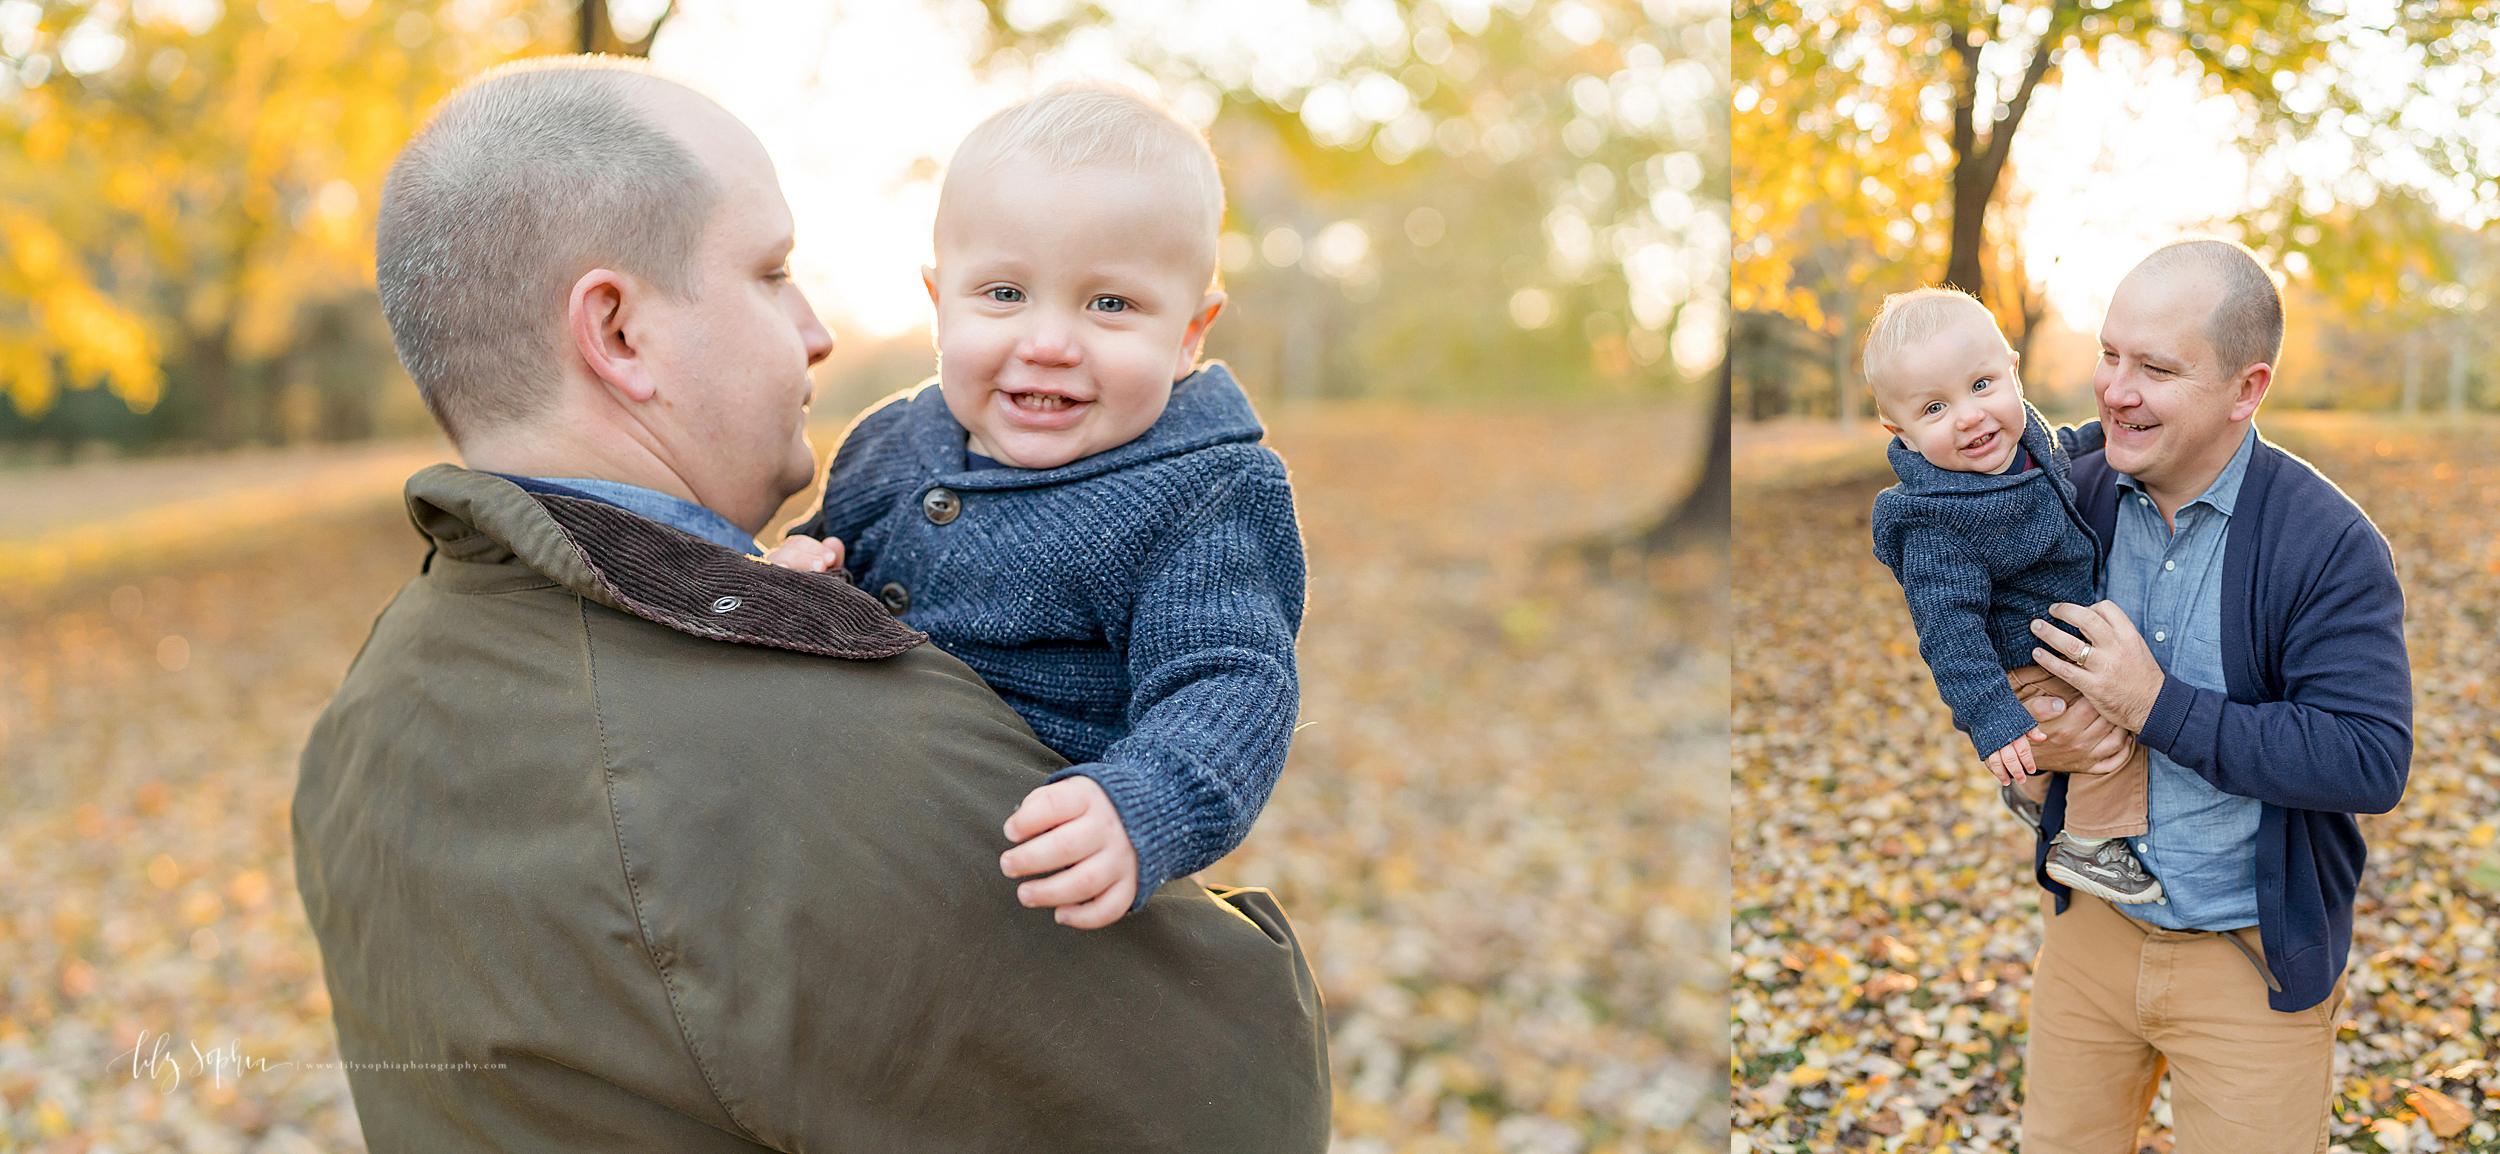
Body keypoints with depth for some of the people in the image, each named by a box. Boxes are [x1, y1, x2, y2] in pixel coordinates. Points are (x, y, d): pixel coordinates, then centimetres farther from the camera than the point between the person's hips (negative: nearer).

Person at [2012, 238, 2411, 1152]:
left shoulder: (2329, 545, -17)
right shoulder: (2073, 498, -4)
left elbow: (2372, 763, -24)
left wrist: (2159, 706, -26)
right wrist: (2029, 745, -13)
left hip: (2252, 960, -4)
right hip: (2090, 923, 4)